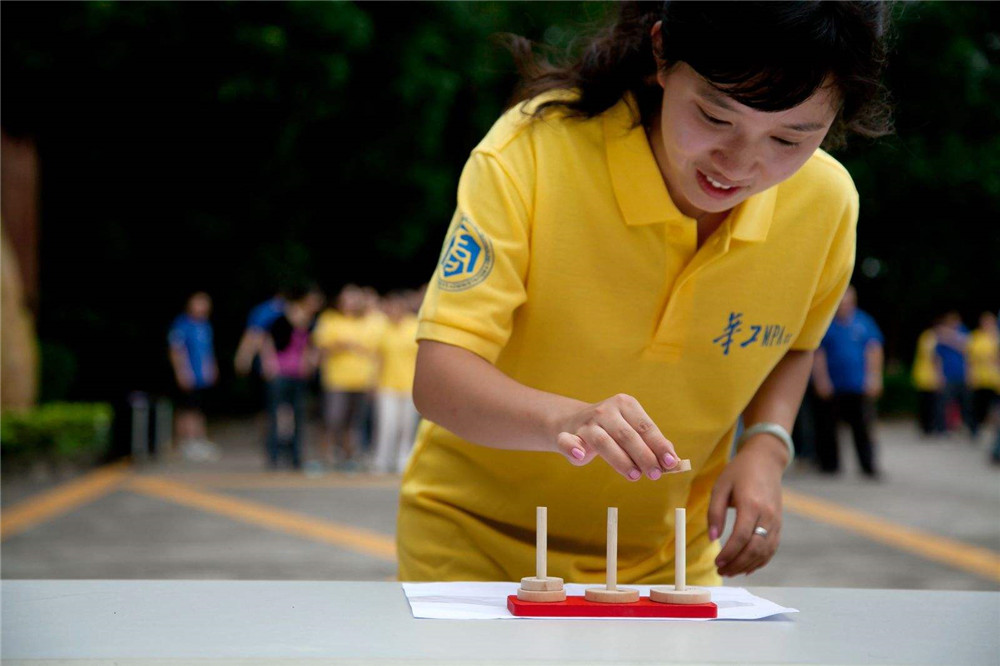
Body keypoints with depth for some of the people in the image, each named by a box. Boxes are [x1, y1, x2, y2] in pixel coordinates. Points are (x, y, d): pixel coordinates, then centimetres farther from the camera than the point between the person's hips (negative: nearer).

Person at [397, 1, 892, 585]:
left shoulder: (827, 203, -13)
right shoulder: (530, 151, -26)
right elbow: (438, 378, -31)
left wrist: (767, 447, -10)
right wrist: (567, 420, -50)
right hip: (478, 537, -2)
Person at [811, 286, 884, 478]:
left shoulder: (864, 322, 7)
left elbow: (874, 351, 7)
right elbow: (817, 354, -3)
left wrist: (873, 378, 0)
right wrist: (822, 381, -10)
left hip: (859, 387, 1)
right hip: (831, 388, -1)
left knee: (863, 429, -2)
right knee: (827, 428, 2)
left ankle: (869, 467, 3)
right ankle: (829, 464, 13)